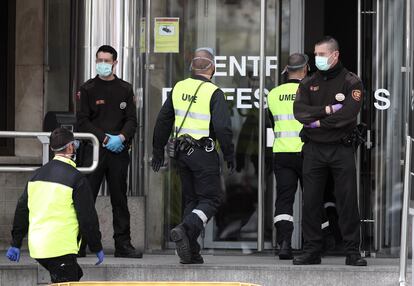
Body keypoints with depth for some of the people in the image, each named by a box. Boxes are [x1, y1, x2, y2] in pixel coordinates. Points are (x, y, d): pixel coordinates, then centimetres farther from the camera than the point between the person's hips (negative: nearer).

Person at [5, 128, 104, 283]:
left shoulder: (37, 175, 11)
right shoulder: (76, 178, -10)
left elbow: (22, 209, 15)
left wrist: (16, 243, 21)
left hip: (36, 246, 8)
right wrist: (97, 248, 3)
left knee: (76, 274, 25)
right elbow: (87, 218, -8)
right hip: (60, 248, -8)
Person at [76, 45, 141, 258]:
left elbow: (132, 120, 7)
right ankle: (78, 245, -2)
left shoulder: (125, 89, 11)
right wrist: (105, 139, -11)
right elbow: (83, 121, -2)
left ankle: (123, 244, 7)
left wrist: (121, 138, -12)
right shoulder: (88, 89, 4)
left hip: (118, 150, 2)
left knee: (120, 198, 4)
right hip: (94, 149, -2)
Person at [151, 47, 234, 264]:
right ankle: (184, 230, -23)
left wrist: (158, 151, 22)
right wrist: (229, 155, -5)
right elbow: (222, 128, -18)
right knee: (211, 199, 1)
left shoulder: (178, 89, 7)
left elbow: (163, 121, 13)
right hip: (204, 153, -6)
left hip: (182, 153, 6)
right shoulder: (214, 93, -11)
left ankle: (191, 252, 10)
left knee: (190, 199, 14)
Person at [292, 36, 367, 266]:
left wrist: (319, 122, -10)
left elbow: (349, 113, -14)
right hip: (314, 150, 3)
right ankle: (312, 251, 9)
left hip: (341, 149, -3)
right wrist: (328, 110, -14)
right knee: (311, 202, 2)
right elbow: (300, 111, -4)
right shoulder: (308, 84, 12)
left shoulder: (351, 82, 1)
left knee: (348, 201, -3)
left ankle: (353, 252, 1)